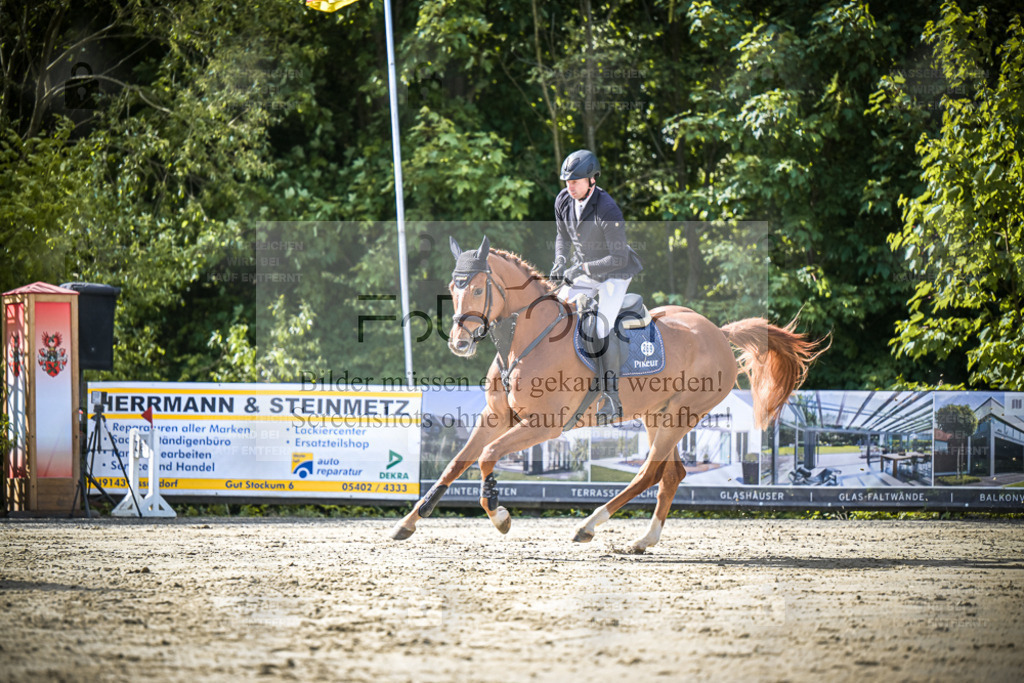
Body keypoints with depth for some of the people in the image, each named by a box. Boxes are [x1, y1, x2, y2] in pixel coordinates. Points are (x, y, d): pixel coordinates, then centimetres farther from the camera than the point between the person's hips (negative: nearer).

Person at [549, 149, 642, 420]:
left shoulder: (607, 210, -28)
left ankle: (612, 398, -13)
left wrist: (582, 268, -28)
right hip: (584, 272, 7)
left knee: (601, 330, -19)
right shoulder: (563, 200, -7)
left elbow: (618, 258, -25)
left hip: (613, 275, -7)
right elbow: (563, 235, 14)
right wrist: (560, 262, -4)